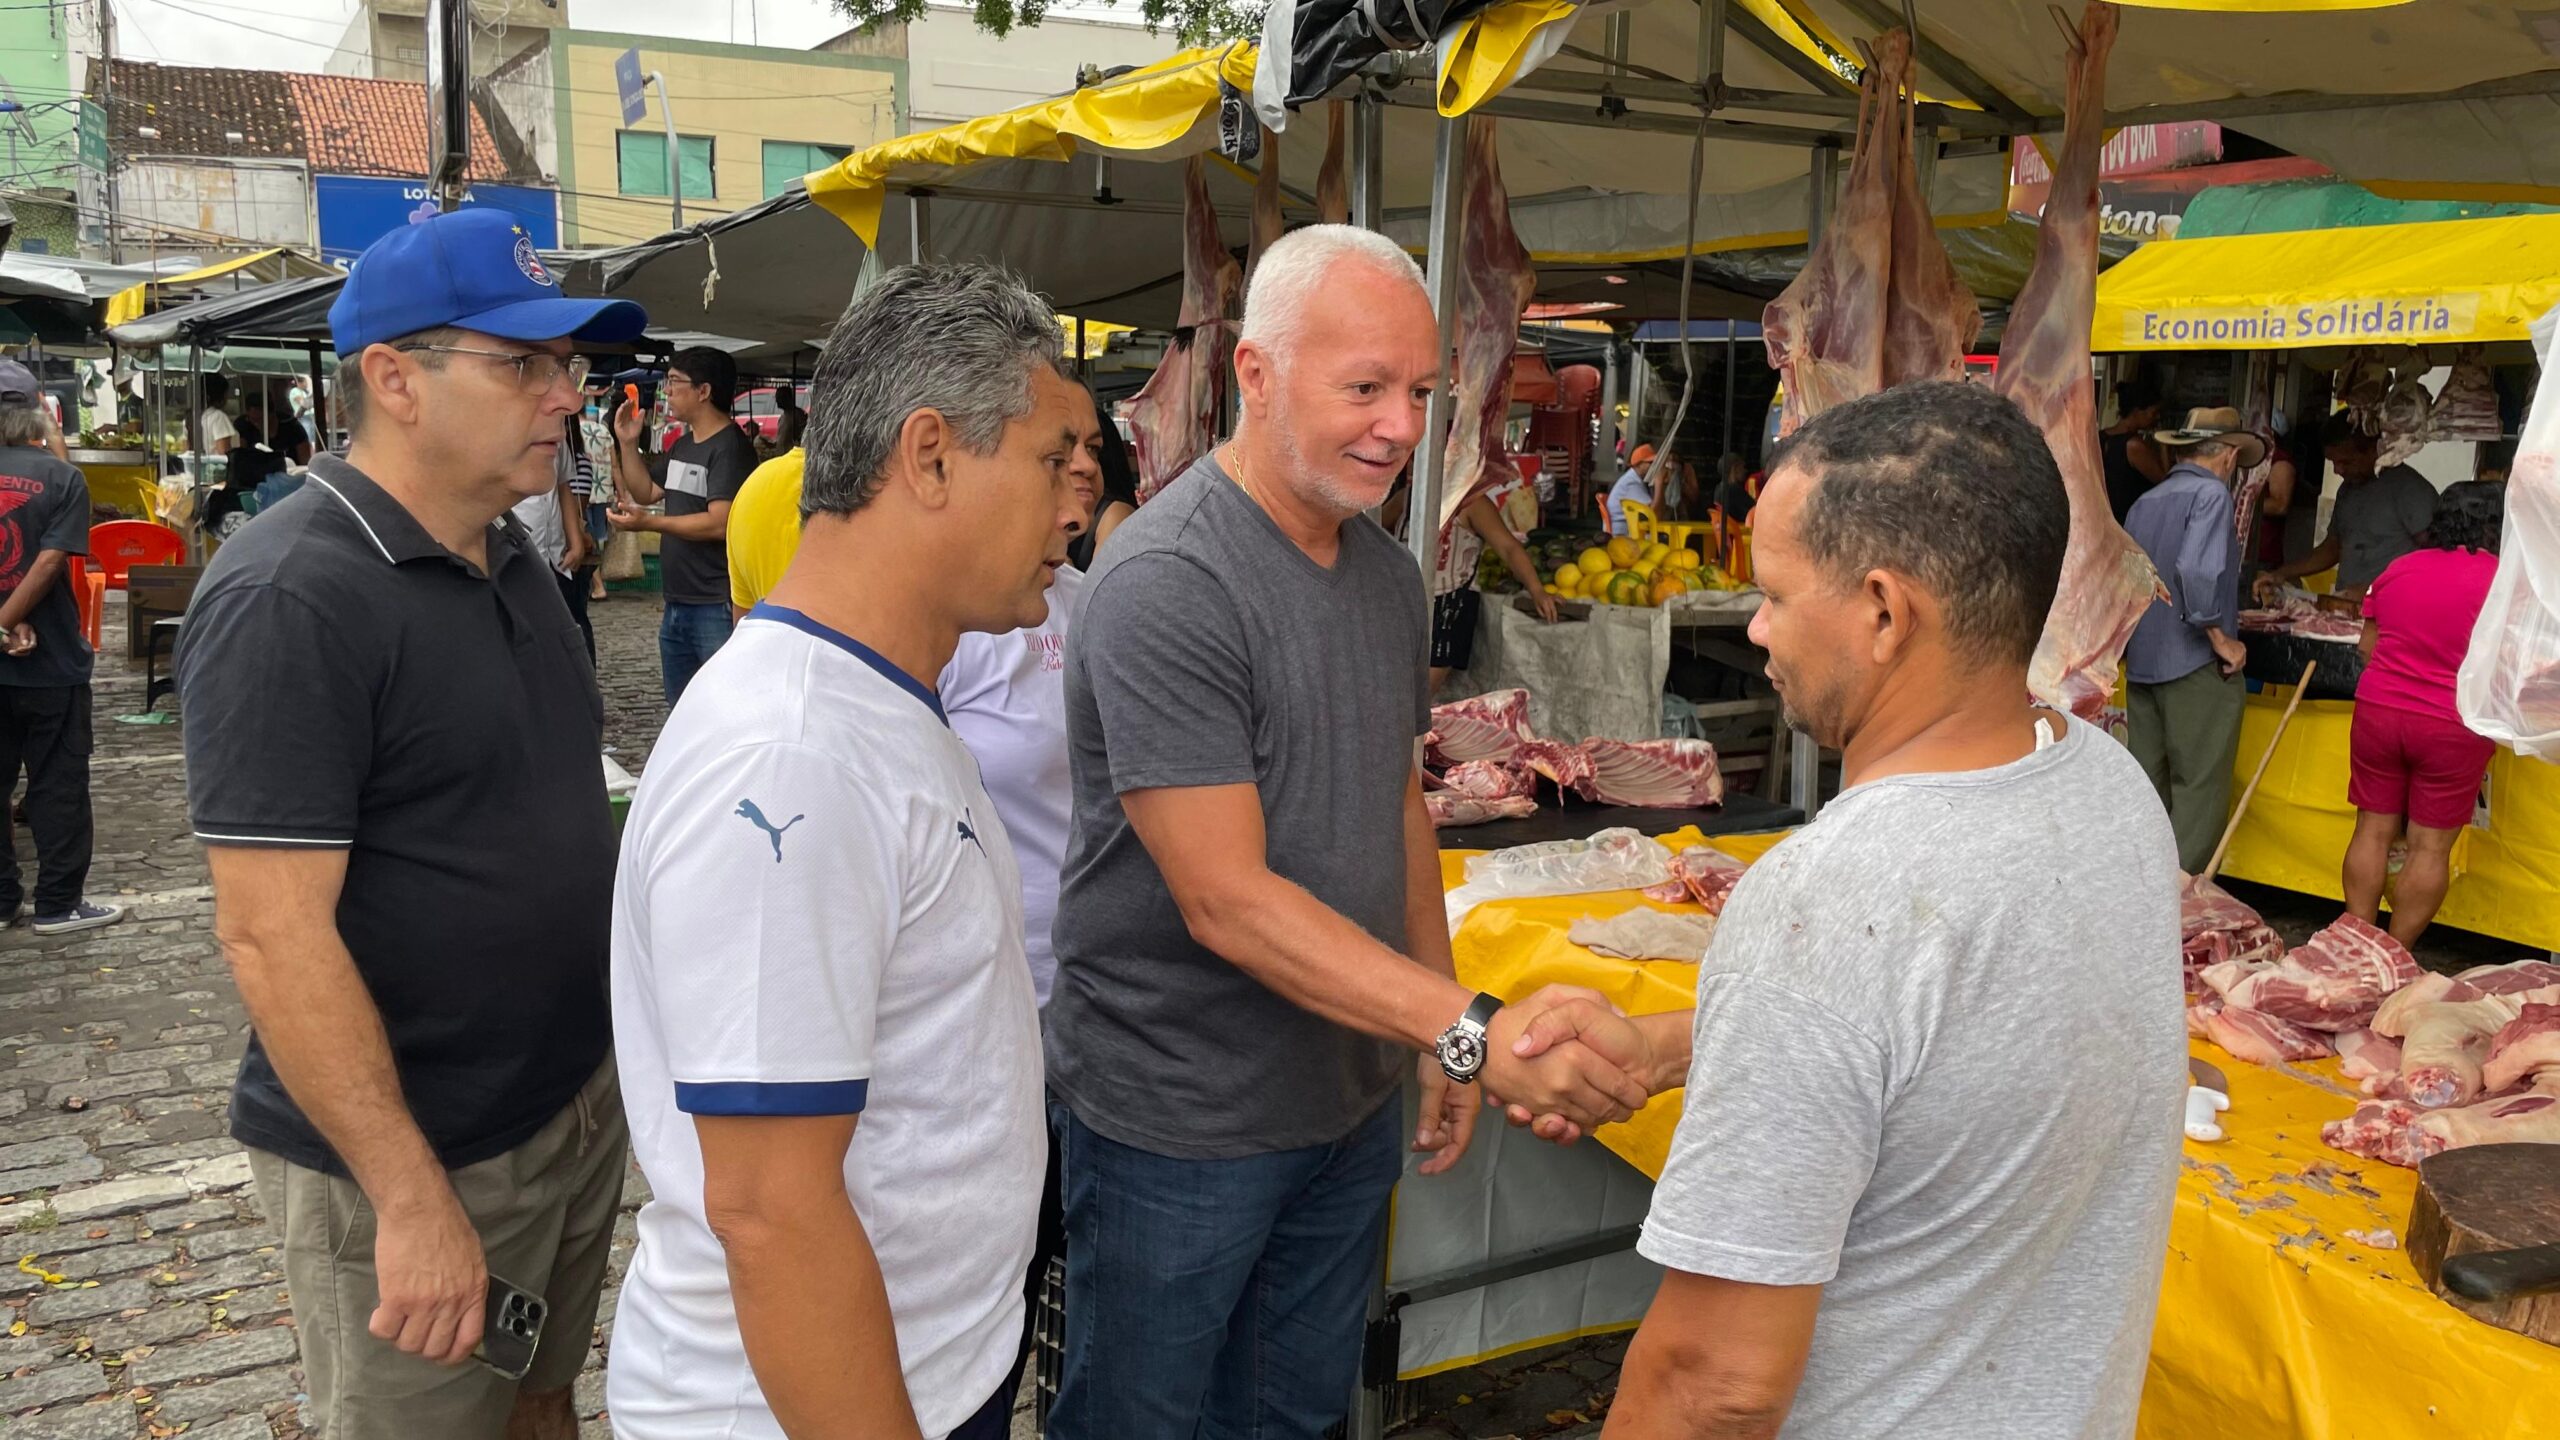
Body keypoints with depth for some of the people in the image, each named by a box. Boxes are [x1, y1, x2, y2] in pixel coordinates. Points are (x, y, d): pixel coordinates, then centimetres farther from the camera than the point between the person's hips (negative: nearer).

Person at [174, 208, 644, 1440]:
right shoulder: (289, 599, -20)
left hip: (577, 1101, 8)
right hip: (412, 1155, -7)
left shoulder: (510, 556, 6)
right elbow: (273, 935, -23)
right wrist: (413, 1199, -23)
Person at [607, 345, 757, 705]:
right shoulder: (682, 446, 16)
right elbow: (645, 492, 23)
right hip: (677, 605, 10)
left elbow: (719, 523, -23)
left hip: (717, 608, -10)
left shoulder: (730, 446, -14)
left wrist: (647, 522, -22)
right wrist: (627, 443, 11)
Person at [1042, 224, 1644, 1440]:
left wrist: (1444, 1047, 10)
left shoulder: (1389, 574, 4)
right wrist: (1473, 1031, -31)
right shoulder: (1167, 585, -23)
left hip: (1352, 1101, 7)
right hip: (1177, 1123, -6)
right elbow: (1227, 901, -26)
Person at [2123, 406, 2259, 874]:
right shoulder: (2211, 493, -9)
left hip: (2141, 662, 8)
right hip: (2195, 663, -7)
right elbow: (2196, 571, -23)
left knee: (2148, 785, 14)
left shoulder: (2144, 502, 12)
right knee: (2201, 788, -2)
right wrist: (2221, 637, -15)